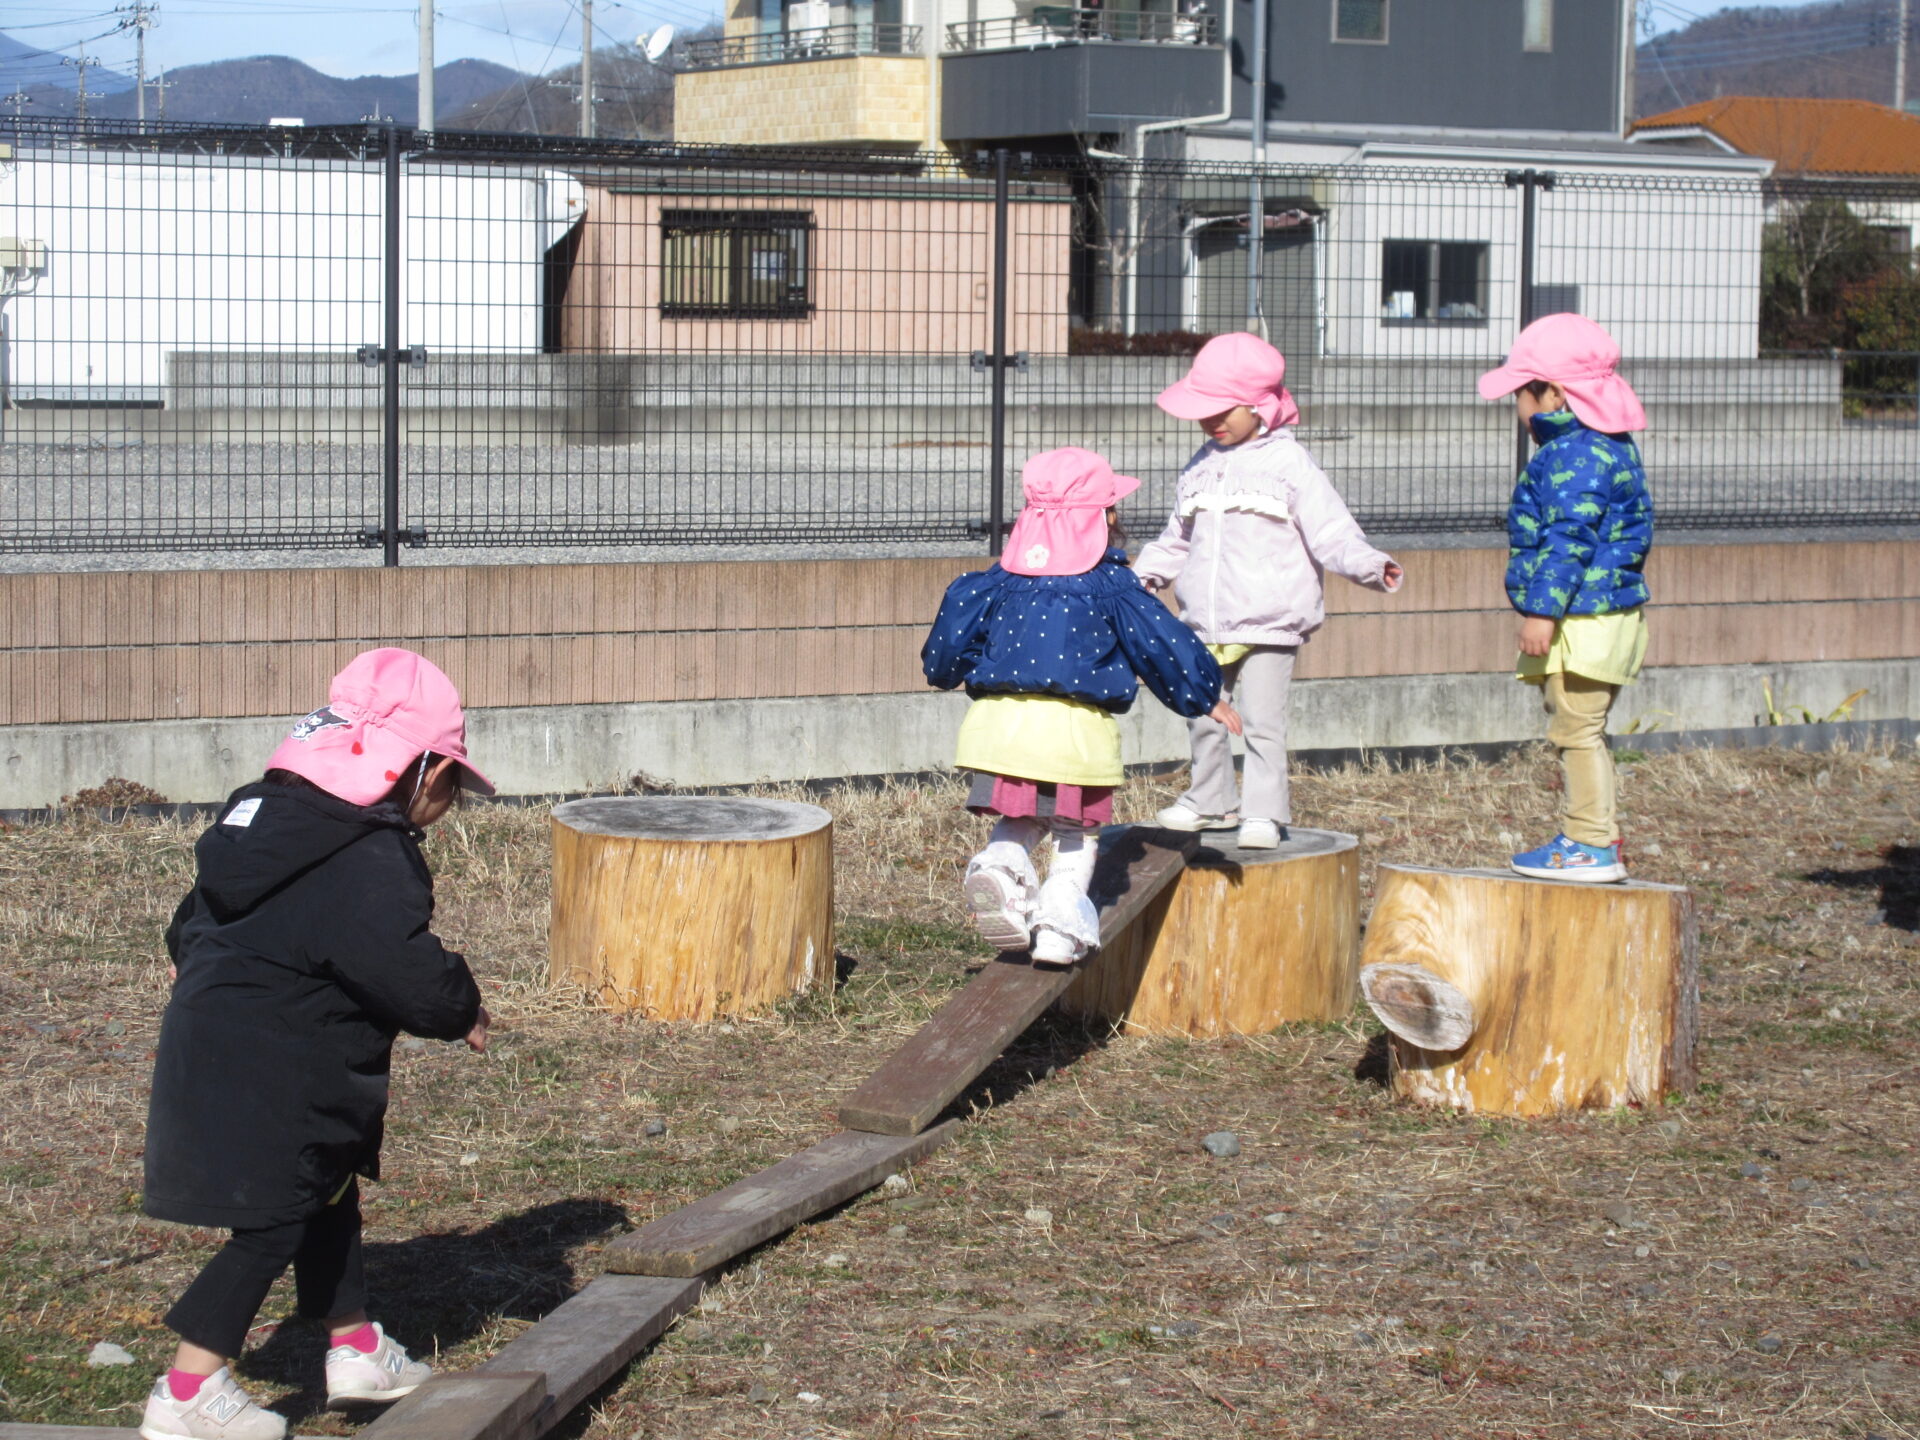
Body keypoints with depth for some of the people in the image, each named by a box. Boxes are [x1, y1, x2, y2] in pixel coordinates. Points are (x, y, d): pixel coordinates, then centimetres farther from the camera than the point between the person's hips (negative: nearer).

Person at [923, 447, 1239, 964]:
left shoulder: (1002, 578, 10)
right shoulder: (1109, 584, 2)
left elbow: (952, 634, 12)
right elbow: (1162, 643, 5)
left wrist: (946, 671, 35)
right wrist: (1208, 697, 16)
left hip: (1001, 721, 3)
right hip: (1076, 727, -3)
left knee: (1016, 821, 18)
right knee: (1079, 829, 13)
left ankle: (1001, 865, -12)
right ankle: (1060, 922, 1)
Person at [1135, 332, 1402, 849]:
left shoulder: (1288, 463, -6)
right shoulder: (1201, 467, 12)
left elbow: (1330, 530, -10)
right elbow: (1178, 539, 22)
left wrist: (1368, 565, -24)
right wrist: (1146, 573, 12)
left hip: (1268, 626, -6)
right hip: (1205, 626, 6)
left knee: (1262, 720, -7)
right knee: (1203, 716, 16)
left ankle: (1266, 812, 0)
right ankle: (1211, 801, 31)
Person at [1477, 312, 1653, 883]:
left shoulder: (1575, 453, -18)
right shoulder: (1611, 447, 16)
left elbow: (1569, 539, -24)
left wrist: (1543, 609, -24)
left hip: (1584, 618, -11)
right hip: (1612, 604, 11)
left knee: (1577, 731, -6)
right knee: (1579, 733, 17)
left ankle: (1592, 843, -4)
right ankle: (1591, 836, 23)